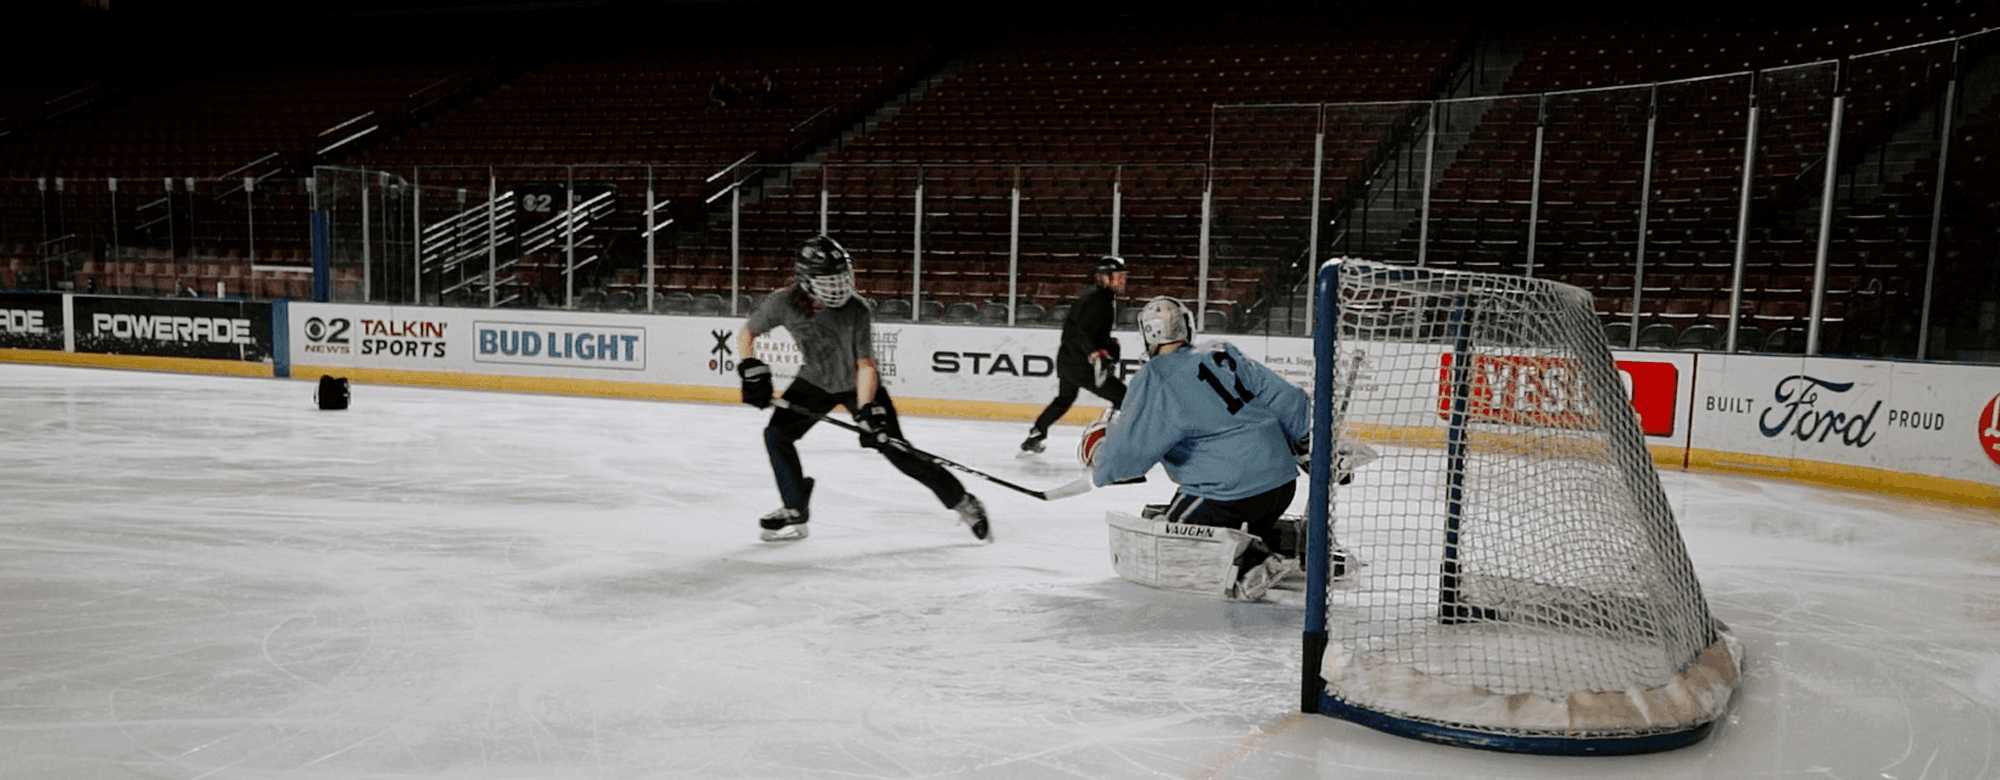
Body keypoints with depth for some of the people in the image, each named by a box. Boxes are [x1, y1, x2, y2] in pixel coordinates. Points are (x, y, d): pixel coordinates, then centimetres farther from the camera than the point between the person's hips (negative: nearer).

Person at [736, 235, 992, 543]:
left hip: (859, 384, -4)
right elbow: (746, 333, -5)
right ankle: (795, 511, 7)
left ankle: (962, 502, 1)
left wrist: (866, 410, -32)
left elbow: (865, 365, -23)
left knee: (896, 450, -10)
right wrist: (752, 370, -18)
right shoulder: (783, 303, -22)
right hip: (814, 382, 4)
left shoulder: (857, 310, -28)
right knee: (776, 434, -10)